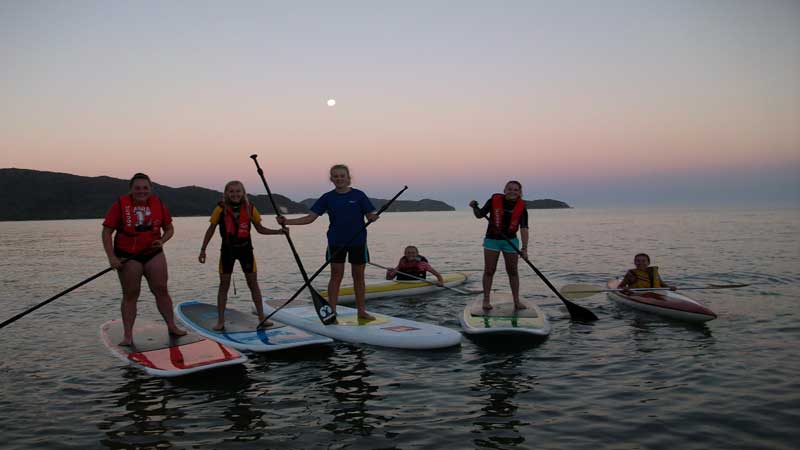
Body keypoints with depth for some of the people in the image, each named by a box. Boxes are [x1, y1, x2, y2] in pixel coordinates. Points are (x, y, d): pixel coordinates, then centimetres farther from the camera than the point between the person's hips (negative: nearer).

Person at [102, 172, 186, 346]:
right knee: (130, 294, 1)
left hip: (153, 254, 3)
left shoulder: (158, 204, 2)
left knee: (161, 290, 2)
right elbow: (106, 232, -8)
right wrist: (112, 257, -16)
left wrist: (162, 241, -9)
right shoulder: (120, 204, -7)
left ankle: (171, 326, 13)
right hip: (127, 257, -2)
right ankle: (127, 336, 7)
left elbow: (169, 228, 12)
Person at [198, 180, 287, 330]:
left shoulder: (250, 208, -4)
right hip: (227, 250, -1)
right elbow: (211, 230, 1)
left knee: (253, 283, 4)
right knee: (224, 284, 3)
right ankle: (220, 321, 12)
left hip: (245, 249, 1)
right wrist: (203, 250, -2)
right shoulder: (221, 209, -8)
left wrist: (278, 231, -6)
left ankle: (262, 318, 13)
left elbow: (260, 228, 6)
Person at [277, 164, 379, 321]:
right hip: (336, 242, 1)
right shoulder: (327, 198, 0)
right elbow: (310, 217, -2)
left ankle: (361, 311, 20)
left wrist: (373, 218, -30)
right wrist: (286, 221, -11)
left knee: (358, 276, 8)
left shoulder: (359, 195, -4)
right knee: (336, 275, 1)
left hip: (358, 241, 0)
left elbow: (370, 215, -5)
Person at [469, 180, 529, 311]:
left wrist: (524, 248, -26)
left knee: (513, 271, 7)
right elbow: (480, 215, 1)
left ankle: (516, 301, 16)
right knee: (489, 270, 1)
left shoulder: (521, 207, -9)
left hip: (510, 241, 1)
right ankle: (486, 300, 10)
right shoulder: (495, 200, -11)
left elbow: (524, 228, -17)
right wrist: (474, 207, -21)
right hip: (492, 240, -1)